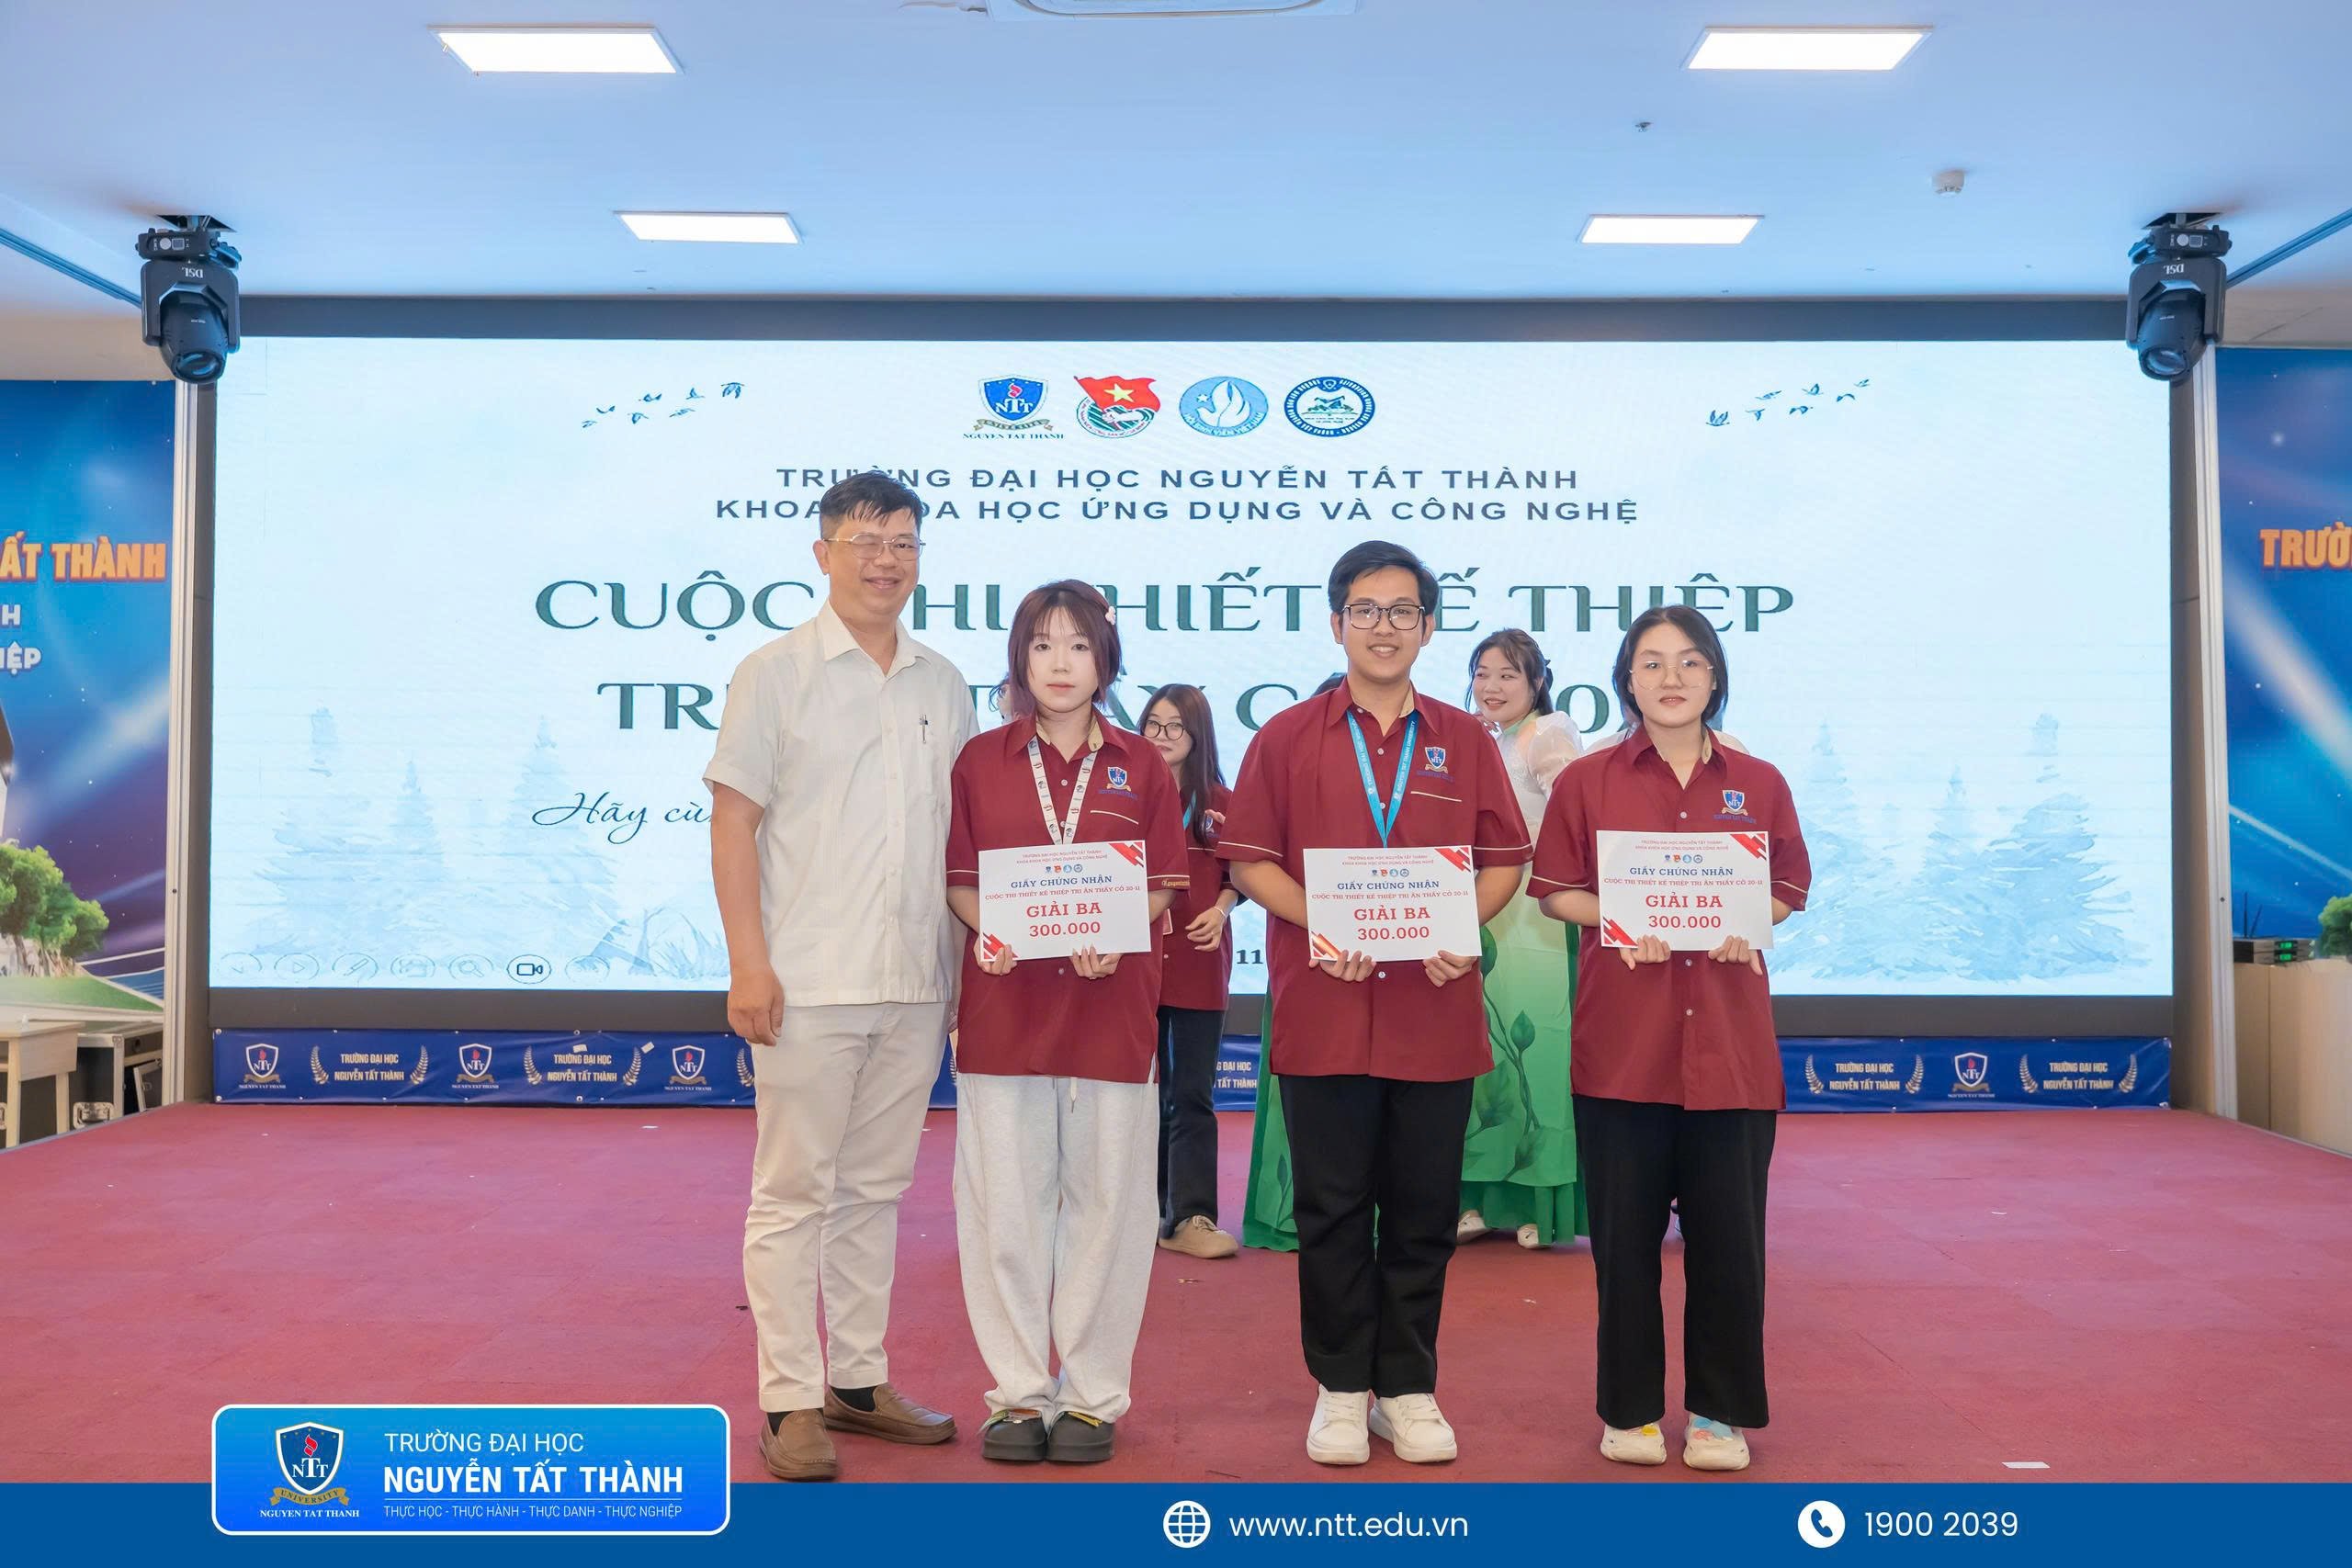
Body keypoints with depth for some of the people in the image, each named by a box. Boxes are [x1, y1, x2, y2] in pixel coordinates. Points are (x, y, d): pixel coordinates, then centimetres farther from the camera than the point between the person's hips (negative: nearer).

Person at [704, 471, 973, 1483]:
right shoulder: (776, 673, -1)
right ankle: (790, 1402, 10)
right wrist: (748, 965, -12)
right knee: (794, 1193, 1)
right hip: (808, 983, -5)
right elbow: (733, 824, -5)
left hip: (916, 984, 5)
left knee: (875, 1189, 13)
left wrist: (968, 964, 10)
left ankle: (859, 1382, 24)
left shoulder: (943, 685, 12)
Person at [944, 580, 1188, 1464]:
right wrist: (987, 930, -12)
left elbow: (1160, 886, 6)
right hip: (1006, 1002, 0)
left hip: (1111, 1004, 0)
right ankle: (1021, 1391, 17)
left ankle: (1094, 1393, 17)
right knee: (1006, 1203, 4)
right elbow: (960, 879, 8)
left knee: (1105, 1200, 5)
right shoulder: (981, 760, 7)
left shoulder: (1140, 766, 7)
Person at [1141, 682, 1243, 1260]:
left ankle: (1190, 1217, 2)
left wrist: (1220, 911, -10)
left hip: (1200, 958, 0)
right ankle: (1147, 1207, 22)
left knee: (1193, 1093, 0)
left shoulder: (1220, 801, 5)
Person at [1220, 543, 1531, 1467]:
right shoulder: (1287, 738, 6)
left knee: (1424, 1211, 8)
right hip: (1323, 1009, -1)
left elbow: (1505, 859, 10)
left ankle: (1408, 1389, 22)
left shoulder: (1464, 741, 10)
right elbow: (1250, 859, 2)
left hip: (1436, 1008, 1)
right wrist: (1318, 923, -14)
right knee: (1332, 1208, 6)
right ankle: (1341, 1389, 19)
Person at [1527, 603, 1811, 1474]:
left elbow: (1789, 889, 12)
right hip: (1622, 1035, -1)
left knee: (1728, 1232, 5)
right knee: (1625, 1232, 5)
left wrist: (1747, 925, -8)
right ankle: (1632, 1408, 20)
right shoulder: (1586, 780, 4)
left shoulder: (1758, 782, 8)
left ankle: (1719, 1409, 21)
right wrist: (1615, 917, -14)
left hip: (1730, 1038, 1)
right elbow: (1555, 892, 4)